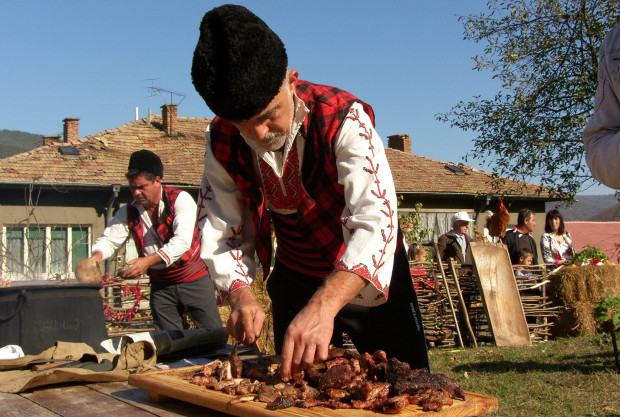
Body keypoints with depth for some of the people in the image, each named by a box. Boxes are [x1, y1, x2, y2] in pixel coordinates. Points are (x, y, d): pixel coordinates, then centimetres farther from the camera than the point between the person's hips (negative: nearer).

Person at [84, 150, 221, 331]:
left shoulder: (180, 199, -14)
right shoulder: (129, 212, 1)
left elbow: (182, 241, -25)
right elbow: (110, 239, 0)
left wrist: (149, 260, -36)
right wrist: (97, 255, -24)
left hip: (193, 279, -4)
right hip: (160, 285, 4)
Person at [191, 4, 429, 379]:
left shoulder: (343, 117, -29)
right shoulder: (223, 141, -13)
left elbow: (375, 221, -40)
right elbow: (220, 229, -9)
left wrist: (324, 306, -54)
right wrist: (240, 295, -29)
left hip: (371, 276, -3)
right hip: (295, 279, 4)